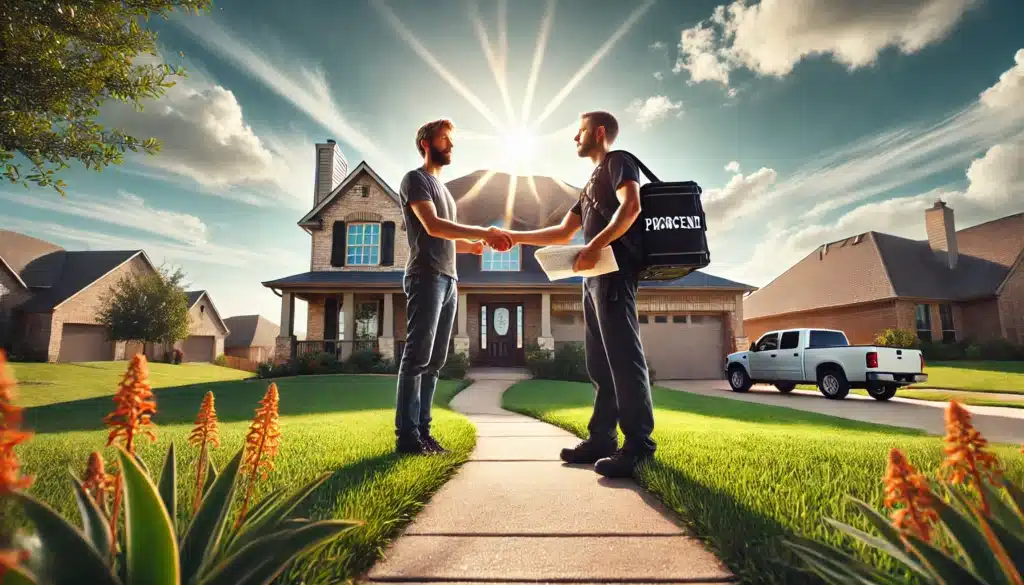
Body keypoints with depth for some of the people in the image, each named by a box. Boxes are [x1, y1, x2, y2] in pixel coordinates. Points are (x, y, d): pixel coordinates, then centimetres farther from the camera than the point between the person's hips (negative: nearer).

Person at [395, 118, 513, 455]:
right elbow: (433, 226, -15)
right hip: (426, 277, -8)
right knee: (417, 357, -10)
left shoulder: (443, 188, 27)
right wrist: (485, 232, -19)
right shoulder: (415, 179, 1)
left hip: (448, 280, 8)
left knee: (435, 361, 5)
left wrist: (476, 245, 6)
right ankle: (406, 436, -6)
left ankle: (422, 430, 10)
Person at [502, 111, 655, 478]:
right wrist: (517, 237, 23)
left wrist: (595, 246, -24)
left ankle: (639, 444, -10)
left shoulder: (618, 162, 5)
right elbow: (563, 233, 28)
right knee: (600, 361, 5)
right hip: (596, 274, 9)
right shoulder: (591, 184, 31)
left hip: (614, 268, -9)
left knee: (623, 354, -13)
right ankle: (602, 438, 9)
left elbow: (631, 206, -15)